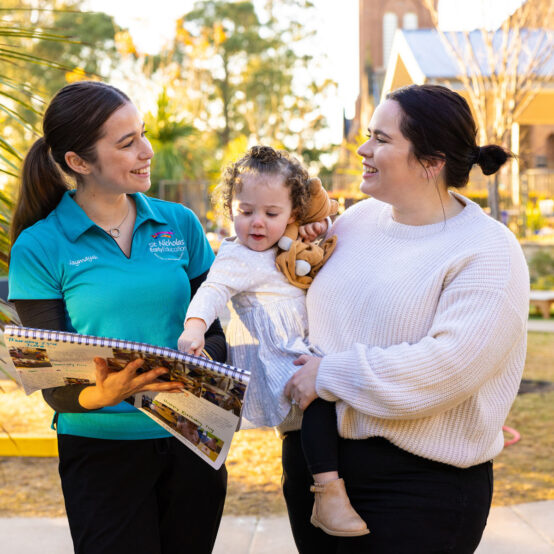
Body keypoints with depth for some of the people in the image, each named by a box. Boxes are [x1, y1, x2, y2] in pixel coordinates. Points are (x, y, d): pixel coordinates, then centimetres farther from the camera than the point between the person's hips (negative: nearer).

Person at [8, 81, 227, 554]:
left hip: (190, 442, 3)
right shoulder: (39, 248, -6)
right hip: (102, 450, -3)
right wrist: (101, 395, -28)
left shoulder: (180, 225, 5)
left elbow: (215, 334, 7)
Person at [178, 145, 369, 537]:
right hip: (271, 358, -10)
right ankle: (329, 494, -34)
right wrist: (195, 325, -44)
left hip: (301, 351, 10)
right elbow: (213, 290, -26)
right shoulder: (237, 257, -8)